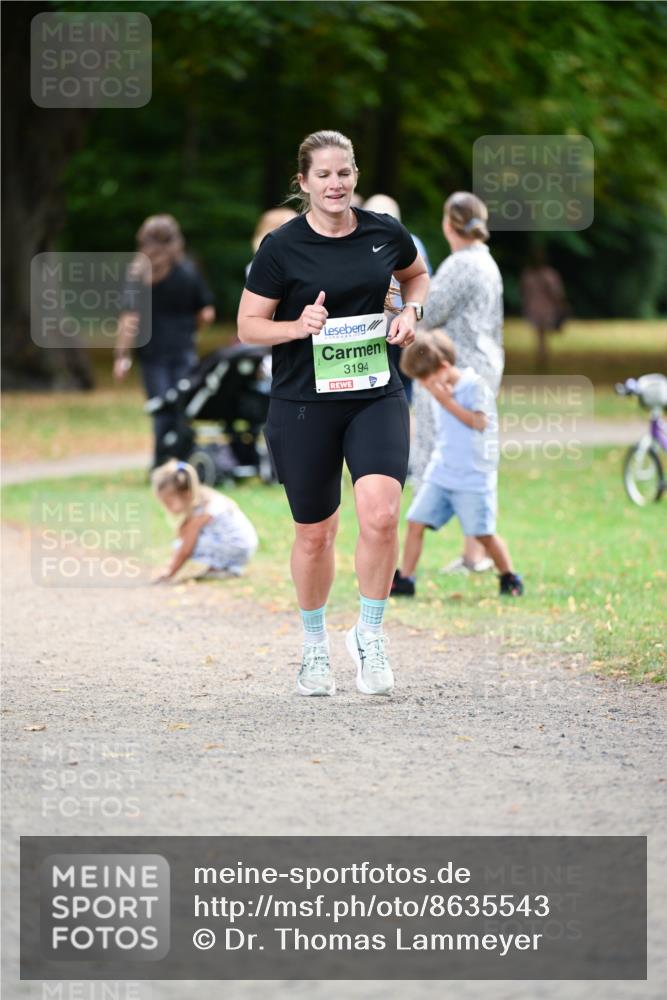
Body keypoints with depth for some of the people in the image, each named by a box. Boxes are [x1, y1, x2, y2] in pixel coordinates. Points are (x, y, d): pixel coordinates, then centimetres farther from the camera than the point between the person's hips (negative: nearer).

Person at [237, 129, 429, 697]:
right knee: (315, 534, 8)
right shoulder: (282, 247, -7)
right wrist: (297, 326, -20)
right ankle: (315, 646, 30)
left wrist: (411, 313, 3)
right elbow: (248, 326, -2)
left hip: (376, 397, 1)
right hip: (303, 405, -1)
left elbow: (416, 273, 23)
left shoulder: (385, 233, 2)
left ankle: (370, 634, -1)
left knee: (380, 514, -20)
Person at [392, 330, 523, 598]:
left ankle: (509, 579, 14)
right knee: (416, 522, -4)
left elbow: (479, 422, -20)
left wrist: (447, 401, -20)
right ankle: (403, 581, 0)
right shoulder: (439, 392, 13)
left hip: (473, 477, -7)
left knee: (483, 533, -5)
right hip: (440, 473, 7)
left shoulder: (474, 385, -10)